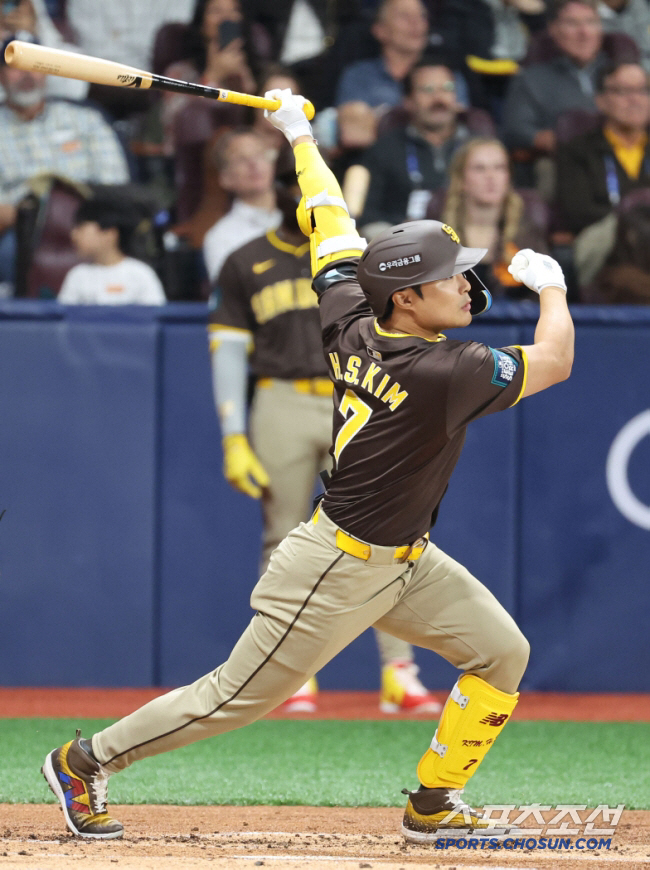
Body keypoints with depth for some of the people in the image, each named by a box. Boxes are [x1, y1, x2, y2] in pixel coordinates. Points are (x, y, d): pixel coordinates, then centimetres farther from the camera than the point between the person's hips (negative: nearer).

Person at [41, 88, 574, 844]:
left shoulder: (352, 323, -6)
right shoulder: (443, 374, -28)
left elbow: (330, 225, 6)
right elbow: (553, 363, -18)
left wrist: (299, 135, 18)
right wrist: (549, 285, -1)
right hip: (340, 568, -9)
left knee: (502, 653, 6)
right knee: (234, 698, 2)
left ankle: (433, 807, 16)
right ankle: (85, 761, 16)